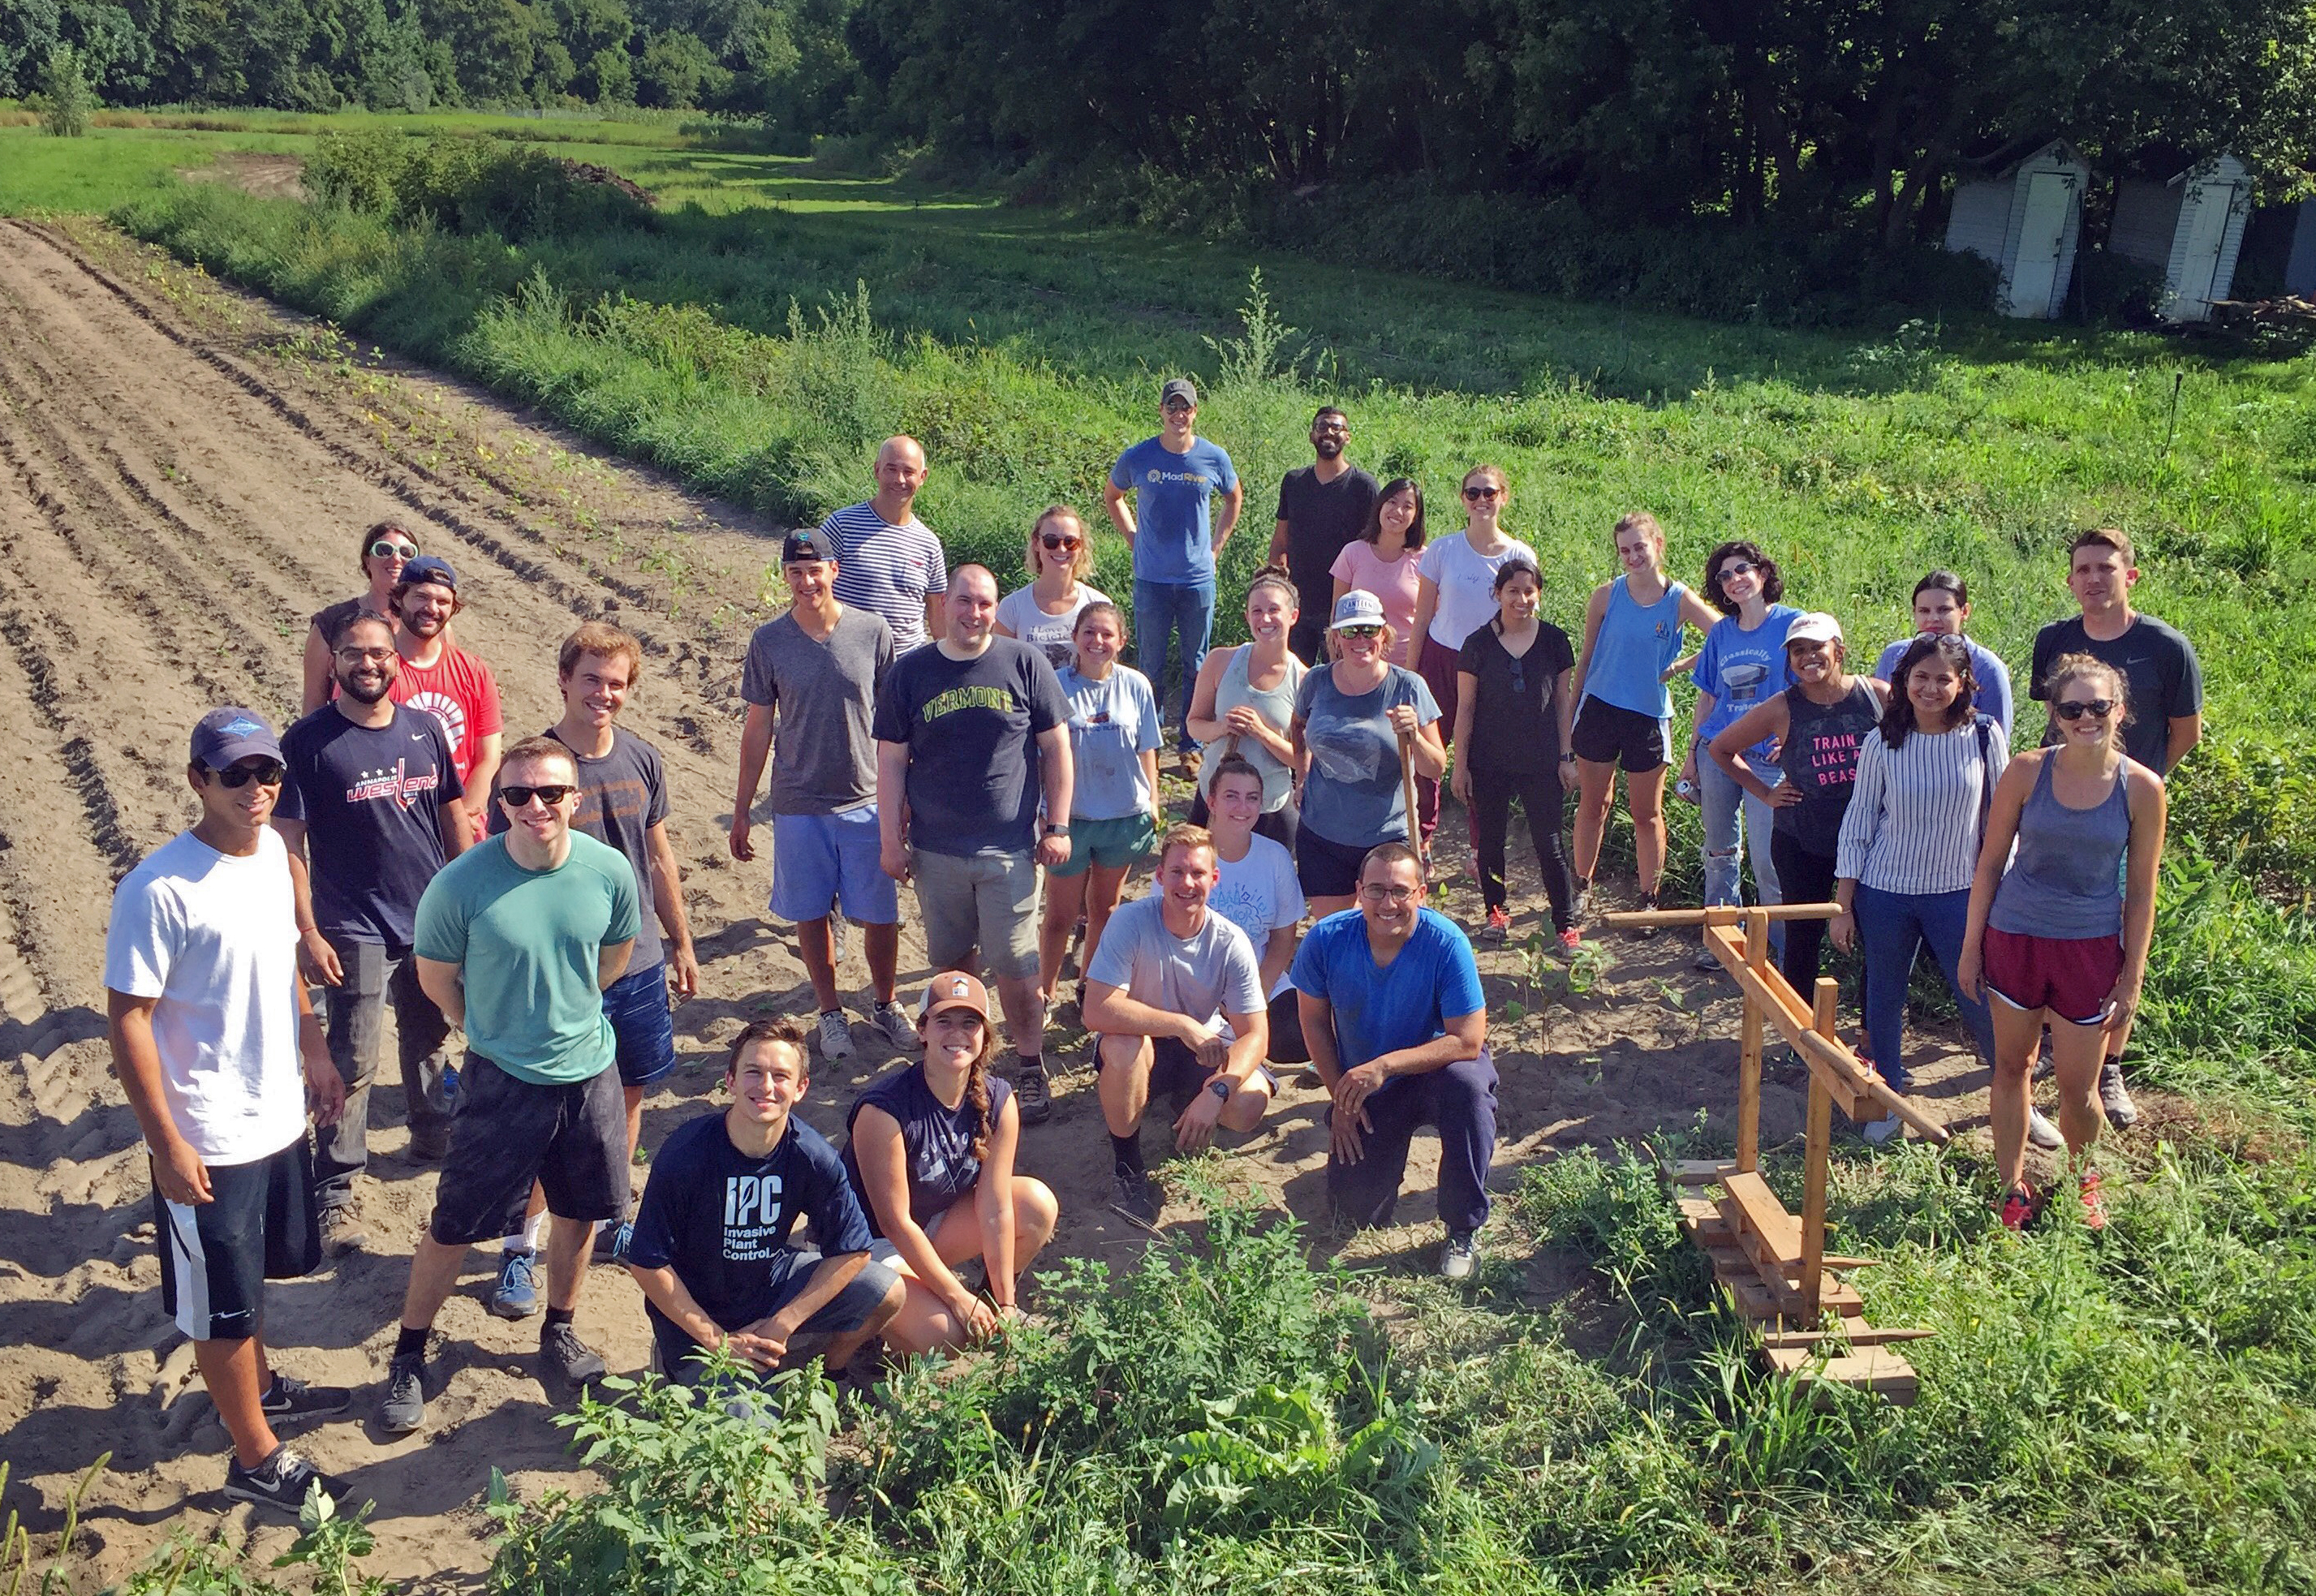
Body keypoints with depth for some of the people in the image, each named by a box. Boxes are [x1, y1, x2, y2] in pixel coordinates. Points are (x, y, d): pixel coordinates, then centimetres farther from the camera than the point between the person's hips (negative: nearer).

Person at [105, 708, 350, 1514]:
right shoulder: (160, 890, -24)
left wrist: (315, 1052, 15)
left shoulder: (271, 849, -1)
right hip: (206, 1140, -7)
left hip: (279, 1115, 7)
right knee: (222, 1303, 10)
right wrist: (166, 1143, -19)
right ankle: (257, 1458, 25)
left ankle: (259, 1383, 49)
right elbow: (128, 1019, -20)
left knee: (257, 1269, 27)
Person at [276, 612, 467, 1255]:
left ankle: (434, 1137, 42)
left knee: (431, 1040, 21)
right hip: (356, 930, -4)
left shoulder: (424, 729, 2)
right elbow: (288, 841, -11)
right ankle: (333, 1194, 9)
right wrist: (307, 931, -15)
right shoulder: (308, 742, -11)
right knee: (353, 1064, -2)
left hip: (434, 919, 5)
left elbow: (453, 814, 10)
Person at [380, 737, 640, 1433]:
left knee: (579, 1214, 19)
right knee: (454, 1227, 6)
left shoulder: (610, 872, -13)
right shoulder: (462, 883, -21)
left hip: (590, 1070, 3)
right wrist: (495, 1030, 7)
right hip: (502, 1081, -3)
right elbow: (436, 977, -4)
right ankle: (408, 1358, 29)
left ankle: (559, 1334, 42)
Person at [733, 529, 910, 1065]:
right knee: (811, 915, 11)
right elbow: (758, 728, 4)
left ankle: (885, 1004, 30)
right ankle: (831, 1012, 30)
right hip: (798, 805, 1)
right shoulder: (769, 641, -3)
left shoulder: (873, 632, -6)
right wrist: (742, 809, 6)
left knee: (881, 915, 6)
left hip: (868, 802, -1)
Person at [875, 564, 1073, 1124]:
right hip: (935, 851, 2)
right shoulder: (909, 673, 0)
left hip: (1009, 847, -2)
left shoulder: (1025, 664, -4)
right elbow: (892, 760, 3)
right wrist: (890, 839, 1)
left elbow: (1056, 747, 1)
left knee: (1014, 965, 1)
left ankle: (1030, 1068, 17)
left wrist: (1058, 826, -1)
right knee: (950, 962, 15)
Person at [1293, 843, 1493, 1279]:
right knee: (1355, 1210, -4)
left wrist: (1384, 1066, -33)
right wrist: (1341, 1098, -5)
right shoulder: (1326, 940, -19)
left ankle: (1464, 1230, -17)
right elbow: (1315, 1020, -3)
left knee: (1466, 1084, -38)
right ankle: (1386, 1150, 33)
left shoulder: (1447, 943, -27)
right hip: (1362, 1088, 2)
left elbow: (1468, 1042, -27)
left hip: (1433, 1067, -2)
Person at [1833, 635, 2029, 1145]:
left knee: (1980, 1000, 4)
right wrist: (1843, 905, -1)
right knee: (1884, 998, 12)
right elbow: (1857, 823, -1)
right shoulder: (1882, 743, -7)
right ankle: (1889, 1101, 29)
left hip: (1958, 893, 0)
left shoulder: (1985, 736, -6)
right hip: (1884, 893, 1)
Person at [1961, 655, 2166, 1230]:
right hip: (2016, 939, 1)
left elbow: (2140, 894, -2)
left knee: (2078, 1087, 7)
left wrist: (2132, 977, -1)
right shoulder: (2027, 772, -9)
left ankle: (2082, 1173, 38)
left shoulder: (2141, 789, -9)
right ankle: (2013, 1188, 29)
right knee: (2012, 1068, 12)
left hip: (2091, 949, 0)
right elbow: (1990, 862, 0)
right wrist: (1971, 945, 1)